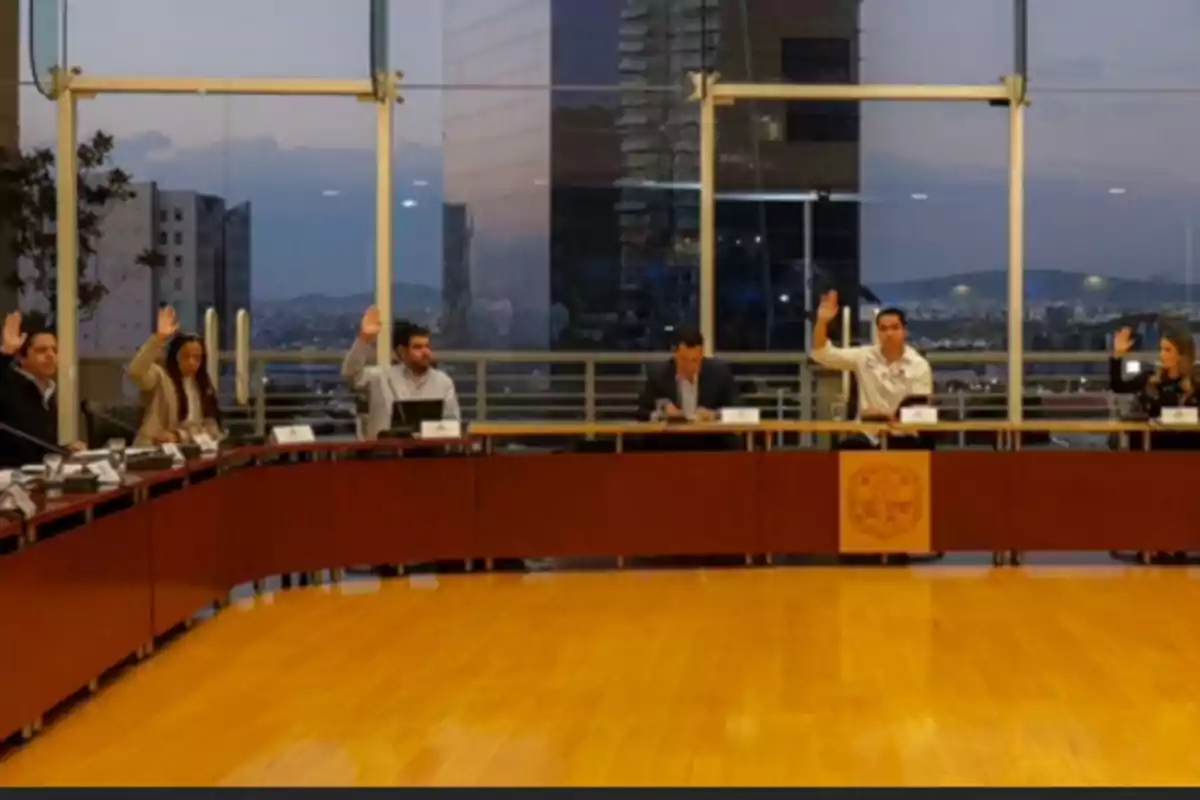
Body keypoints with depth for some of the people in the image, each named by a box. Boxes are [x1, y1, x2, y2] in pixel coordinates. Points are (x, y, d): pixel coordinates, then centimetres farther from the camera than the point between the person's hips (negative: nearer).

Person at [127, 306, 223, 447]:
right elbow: (136, 372, -23)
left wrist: (178, 436, -10)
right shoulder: (160, 377, -1)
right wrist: (159, 338, -28)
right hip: (154, 450, -4)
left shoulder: (204, 384, 14)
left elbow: (210, 428, 7)